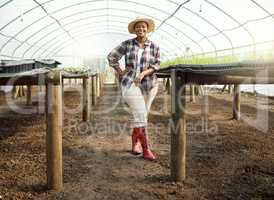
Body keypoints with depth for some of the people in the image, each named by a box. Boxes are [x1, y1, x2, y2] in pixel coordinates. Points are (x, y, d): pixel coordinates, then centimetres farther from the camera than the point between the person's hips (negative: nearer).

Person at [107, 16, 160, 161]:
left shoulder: (154, 46, 3)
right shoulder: (127, 44, 1)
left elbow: (156, 65, -1)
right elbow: (111, 57, 6)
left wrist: (144, 73, -16)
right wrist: (120, 72, 2)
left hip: (149, 84, 3)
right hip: (130, 84, -2)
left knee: (141, 116, 12)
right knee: (140, 116, -11)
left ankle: (135, 143, 33)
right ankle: (146, 150, -3)